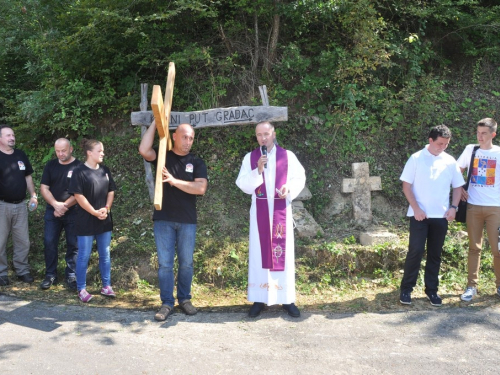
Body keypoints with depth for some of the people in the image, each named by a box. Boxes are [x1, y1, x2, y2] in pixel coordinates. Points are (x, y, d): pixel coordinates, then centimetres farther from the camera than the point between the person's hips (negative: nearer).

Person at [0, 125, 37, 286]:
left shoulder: (21, 155, 9)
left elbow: (28, 177, 17)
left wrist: (33, 195, 9)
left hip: (20, 205, 5)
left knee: (23, 241, 8)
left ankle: (23, 271, 19)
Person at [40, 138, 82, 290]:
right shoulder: (50, 165, 7)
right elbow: (44, 188, 2)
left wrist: (65, 206, -15)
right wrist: (56, 205, -14)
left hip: (73, 212, -3)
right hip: (52, 211, 3)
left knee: (73, 245, 1)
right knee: (49, 243, 1)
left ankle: (71, 276, 11)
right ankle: (50, 275, 13)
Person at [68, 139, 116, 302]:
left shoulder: (105, 170, 8)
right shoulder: (79, 171, -10)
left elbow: (111, 191, 10)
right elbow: (78, 196, -13)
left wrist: (106, 208, -6)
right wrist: (95, 212, -15)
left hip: (105, 220, 6)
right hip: (86, 221, -5)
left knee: (105, 254, 11)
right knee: (84, 256, 2)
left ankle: (106, 286, 21)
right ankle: (81, 289, 13)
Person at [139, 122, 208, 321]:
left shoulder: (197, 162, 3)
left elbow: (201, 188, -10)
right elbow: (143, 150, -16)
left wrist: (174, 181, -18)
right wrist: (155, 122, -12)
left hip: (187, 220, 1)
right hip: (163, 219, -1)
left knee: (186, 263, 10)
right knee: (165, 263, 2)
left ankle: (184, 299, 24)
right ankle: (167, 303, 12)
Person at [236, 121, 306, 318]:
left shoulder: (287, 156, 3)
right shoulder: (249, 158, 5)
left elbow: (299, 177, 5)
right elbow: (242, 184, -1)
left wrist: (289, 188, -14)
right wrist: (258, 170, -16)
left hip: (281, 209, 0)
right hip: (260, 210, 1)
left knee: (284, 252, 1)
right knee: (259, 252, 1)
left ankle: (287, 299, 9)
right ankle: (259, 299, 7)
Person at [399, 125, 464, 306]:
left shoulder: (450, 161, 6)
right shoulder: (416, 158, -3)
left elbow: (458, 186, 13)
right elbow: (406, 186, -3)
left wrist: (454, 207, -3)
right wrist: (416, 208, -12)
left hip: (441, 216, 3)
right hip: (419, 214, -3)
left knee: (435, 254, 8)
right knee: (415, 250, -6)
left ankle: (432, 290, 18)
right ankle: (406, 289, 5)